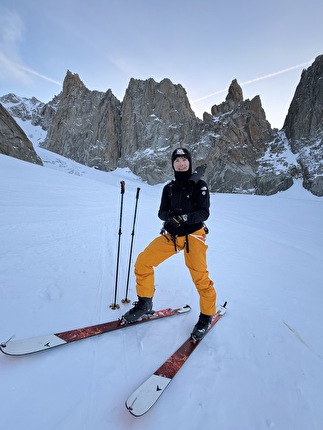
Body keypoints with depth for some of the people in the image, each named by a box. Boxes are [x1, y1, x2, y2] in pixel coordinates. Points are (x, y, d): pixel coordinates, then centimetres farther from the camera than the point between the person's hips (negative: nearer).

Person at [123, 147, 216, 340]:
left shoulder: (199, 185, -1)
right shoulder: (169, 188, 12)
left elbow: (204, 213, -10)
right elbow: (162, 212, 8)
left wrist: (183, 218, -27)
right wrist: (170, 214, -16)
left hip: (193, 235, -4)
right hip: (170, 235, 5)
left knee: (200, 277, -12)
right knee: (142, 262, -5)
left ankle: (207, 315, 17)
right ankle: (145, 303, 16)